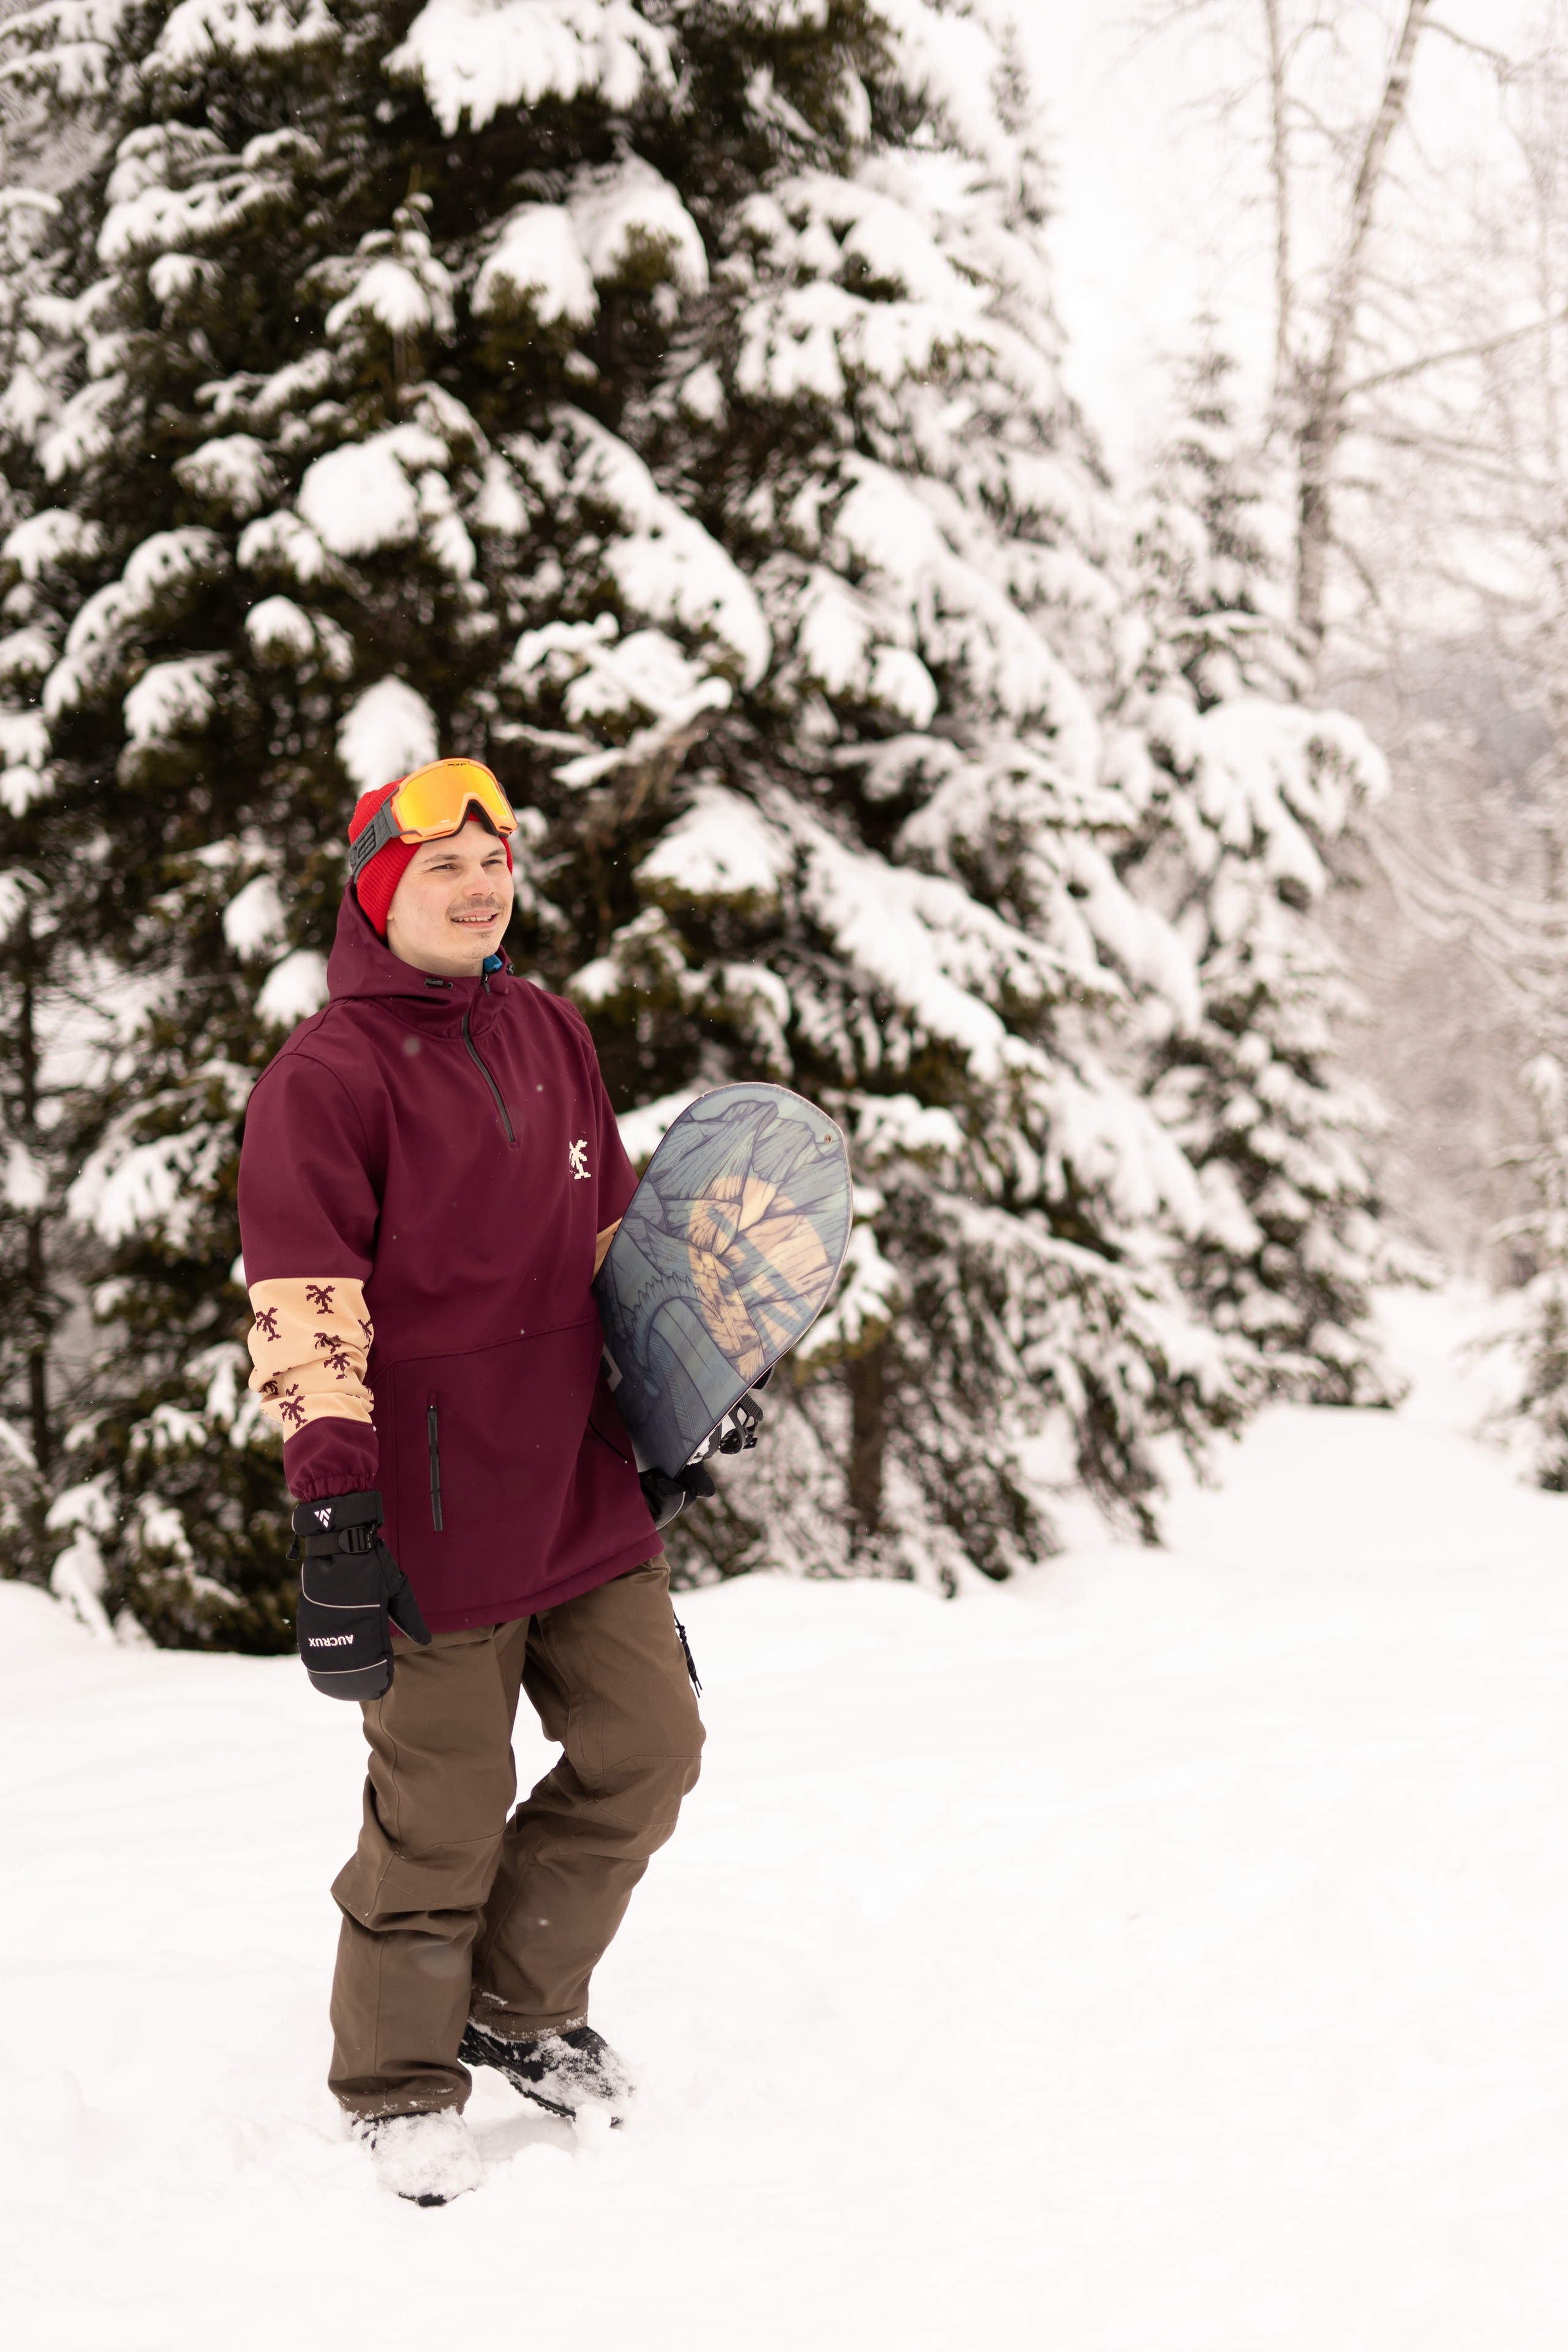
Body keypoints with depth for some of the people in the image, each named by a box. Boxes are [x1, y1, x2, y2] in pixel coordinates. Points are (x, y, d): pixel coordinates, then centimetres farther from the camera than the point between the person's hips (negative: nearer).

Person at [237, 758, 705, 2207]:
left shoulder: (550, 1034, 11)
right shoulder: (325, 1078, -11)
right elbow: (304, 1310, -16)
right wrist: (332, 1504, -22)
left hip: (584, 1486, 7)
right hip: (434, 1517, -7)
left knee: (647, 1750, 11)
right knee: (443, 1814, 2)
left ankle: (521, 2007, 31)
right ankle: (400, 2082, 23)